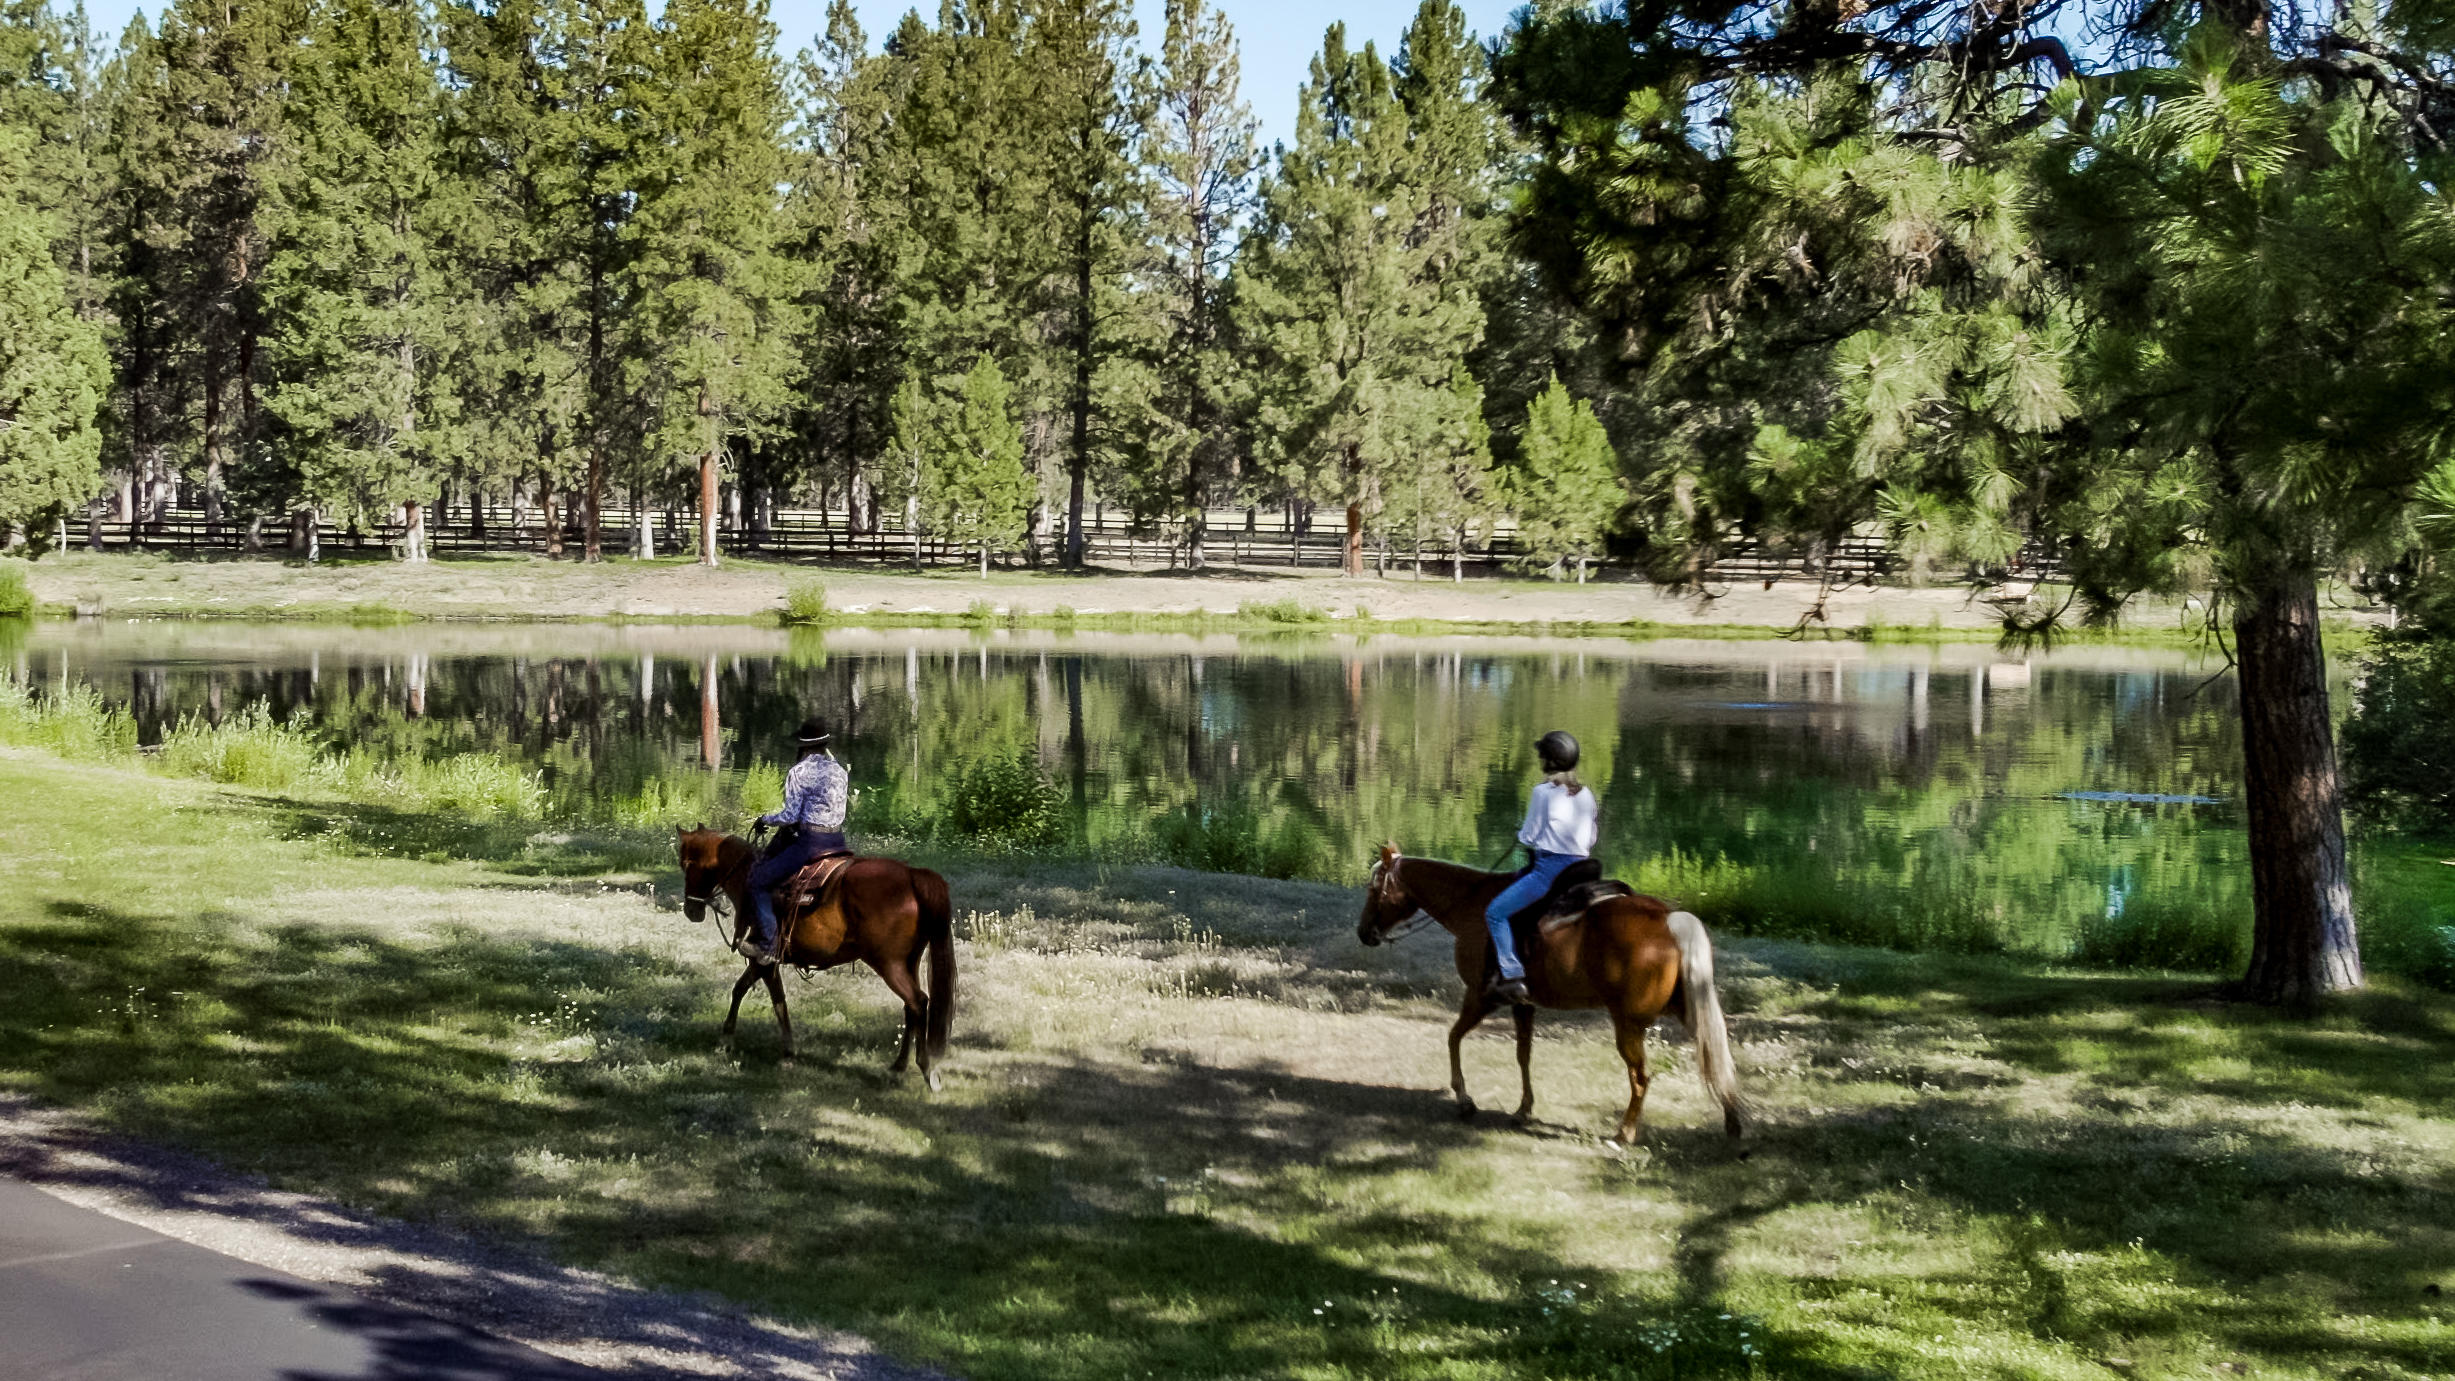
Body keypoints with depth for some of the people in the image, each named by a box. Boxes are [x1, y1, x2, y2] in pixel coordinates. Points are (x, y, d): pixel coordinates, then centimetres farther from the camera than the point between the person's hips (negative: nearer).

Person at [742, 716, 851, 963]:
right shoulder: (839, 770, 10)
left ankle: (766, 945, -5)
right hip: (838, 839, 7)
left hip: (809, 841, -7)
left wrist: (765, 819, 6)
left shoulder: (799, 772, -9)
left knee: (758, 880, 1)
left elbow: (790, 816, -11)